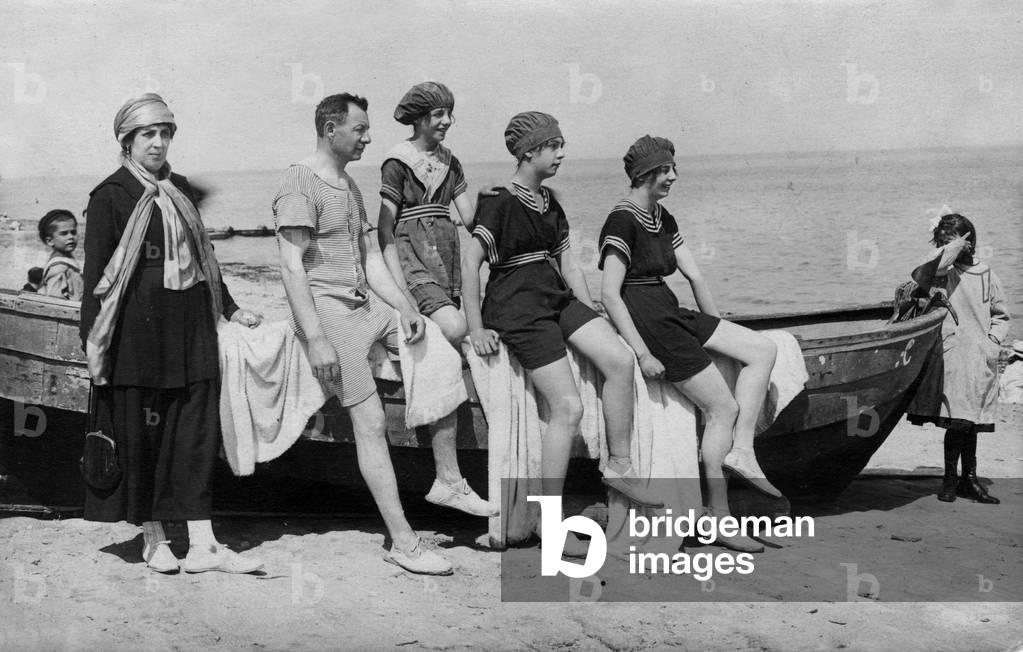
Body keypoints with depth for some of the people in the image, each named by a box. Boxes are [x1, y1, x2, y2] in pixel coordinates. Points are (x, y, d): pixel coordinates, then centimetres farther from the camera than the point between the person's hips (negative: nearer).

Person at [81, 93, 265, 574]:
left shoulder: (179, 190, 14)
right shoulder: (110, 195, -4)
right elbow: (96, 273, -7)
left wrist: (230, 308, 23)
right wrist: (92, 342, -11)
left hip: (190, 327, 6)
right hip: (138, 331, -6)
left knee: (197, 431, 2)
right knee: (141, 434, 3)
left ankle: (201, 544, 4)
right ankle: (152, 539, 16)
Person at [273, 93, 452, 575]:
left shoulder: (349, 186, 20)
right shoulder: (301, 184, -9)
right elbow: (292, 266, -16)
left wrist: (404, 307, 1)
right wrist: (315, 338, -23)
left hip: (366, 303, 9)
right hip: (326, 308, -9)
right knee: (370, 422, -12)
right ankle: (402, 543, -11)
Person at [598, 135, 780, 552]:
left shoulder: (663, 220, 15)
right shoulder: (623, 222, -14)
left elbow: (694, 275, 18)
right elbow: (609, 294, -20)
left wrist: (719, 334, 16)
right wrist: (642, 353, -22)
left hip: (672, 314, 9)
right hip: (645, 321, -9)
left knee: (762, 350, -2)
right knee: (723, 409, -9)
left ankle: (741, 450, -8)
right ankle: (718, 519, -1)